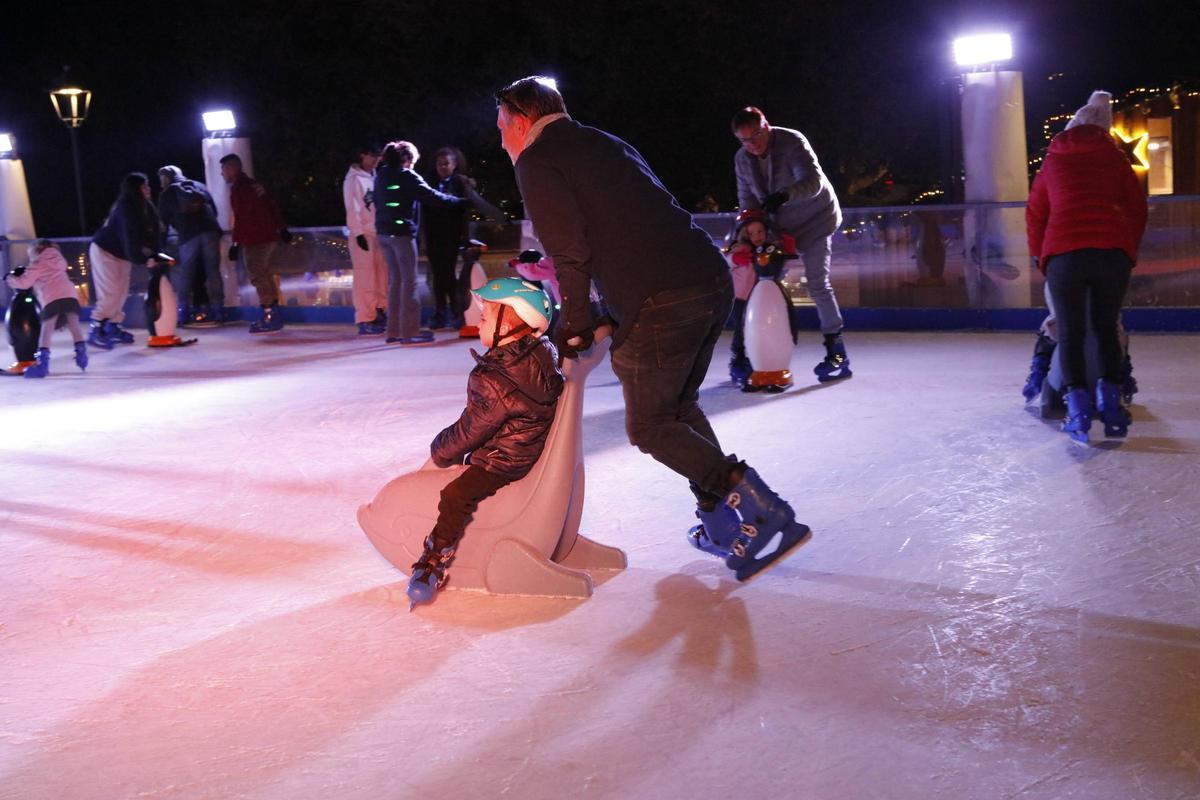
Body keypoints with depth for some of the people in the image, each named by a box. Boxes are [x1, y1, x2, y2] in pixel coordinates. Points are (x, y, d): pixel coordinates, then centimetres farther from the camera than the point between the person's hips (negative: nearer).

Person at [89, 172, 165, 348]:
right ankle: (96, 331, -9)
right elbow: (131, 237, -31)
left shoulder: (145, 208, -1)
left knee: (121, 292, 7)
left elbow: (154, 231, -4)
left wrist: (156, 255, -15)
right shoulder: (126, 208, -26)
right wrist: (143, 259, -33)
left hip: (121, 253, 8)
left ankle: (113, 327, 18)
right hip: (103, 251, -8)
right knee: (111, 293, -13)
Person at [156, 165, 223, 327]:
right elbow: (214, 209, 22)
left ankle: (183, 313, 3)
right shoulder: (199, 186, 23)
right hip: (210, 230, 2)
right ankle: (217, 311, 4)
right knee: (213, 270, 6)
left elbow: (164, 221, 16)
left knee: (185, 274, 6)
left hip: (188, 235, -2)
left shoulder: (167, 194, 15)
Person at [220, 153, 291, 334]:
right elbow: (272, 206, 19)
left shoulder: (238, 188, -13)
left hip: (255, 239, -9)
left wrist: (236, 243, -18)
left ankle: (269, 317, -7)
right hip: (269, 235, 9)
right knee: (265, 275, 17)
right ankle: (273, 315, 23)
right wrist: (282, 228, 24)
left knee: (259, 277, -6)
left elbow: (240, 218, -19)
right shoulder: (253, 184, 15)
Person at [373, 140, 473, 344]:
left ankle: (394, 330, 14)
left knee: (395, 280, 13)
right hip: (402, 232, -8)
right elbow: (431, 197, -12)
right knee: (409, 281, -4)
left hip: (384, 233, 8)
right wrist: (461, 201, -6)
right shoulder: (406, 176, -10)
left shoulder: (381, 175, 13)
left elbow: (378, 201, 17)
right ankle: (410, 331, -6)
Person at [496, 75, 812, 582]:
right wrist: (617, 316, 26)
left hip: (658, 302, -8)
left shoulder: (537, 160, 3)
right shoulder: (604, 143, 28)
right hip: (714, 279, 8)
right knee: (679, 408, 24)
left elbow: (570, 250, -10)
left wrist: (574, 325, 0)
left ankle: (750, 499, -8)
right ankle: (723, 524, 21)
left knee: (650, 426, 7)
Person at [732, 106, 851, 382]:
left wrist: (785, 195, -49)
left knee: (817, 283, -13)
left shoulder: (792, 142, -22)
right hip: (780, 224, 6)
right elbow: (747, 199, 4)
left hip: (814, 218, -6)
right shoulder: (742, 158, -3)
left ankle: (836, 352, -6)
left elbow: (813, 181, -32)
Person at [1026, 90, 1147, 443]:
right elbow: (1137, 208, 15)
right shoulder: (1114, 157, 17)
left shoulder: (1053, 161, 19)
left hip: (1064, 252, 0)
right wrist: (1129, 249, 26)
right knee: (1106, 327, 14)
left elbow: (1035, 213, 22)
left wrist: (1039, 255, 34)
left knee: (1071, 332, 5)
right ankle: (1110, 404, 7)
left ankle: (1078, 408, -5)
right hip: (1113, 250, 1)